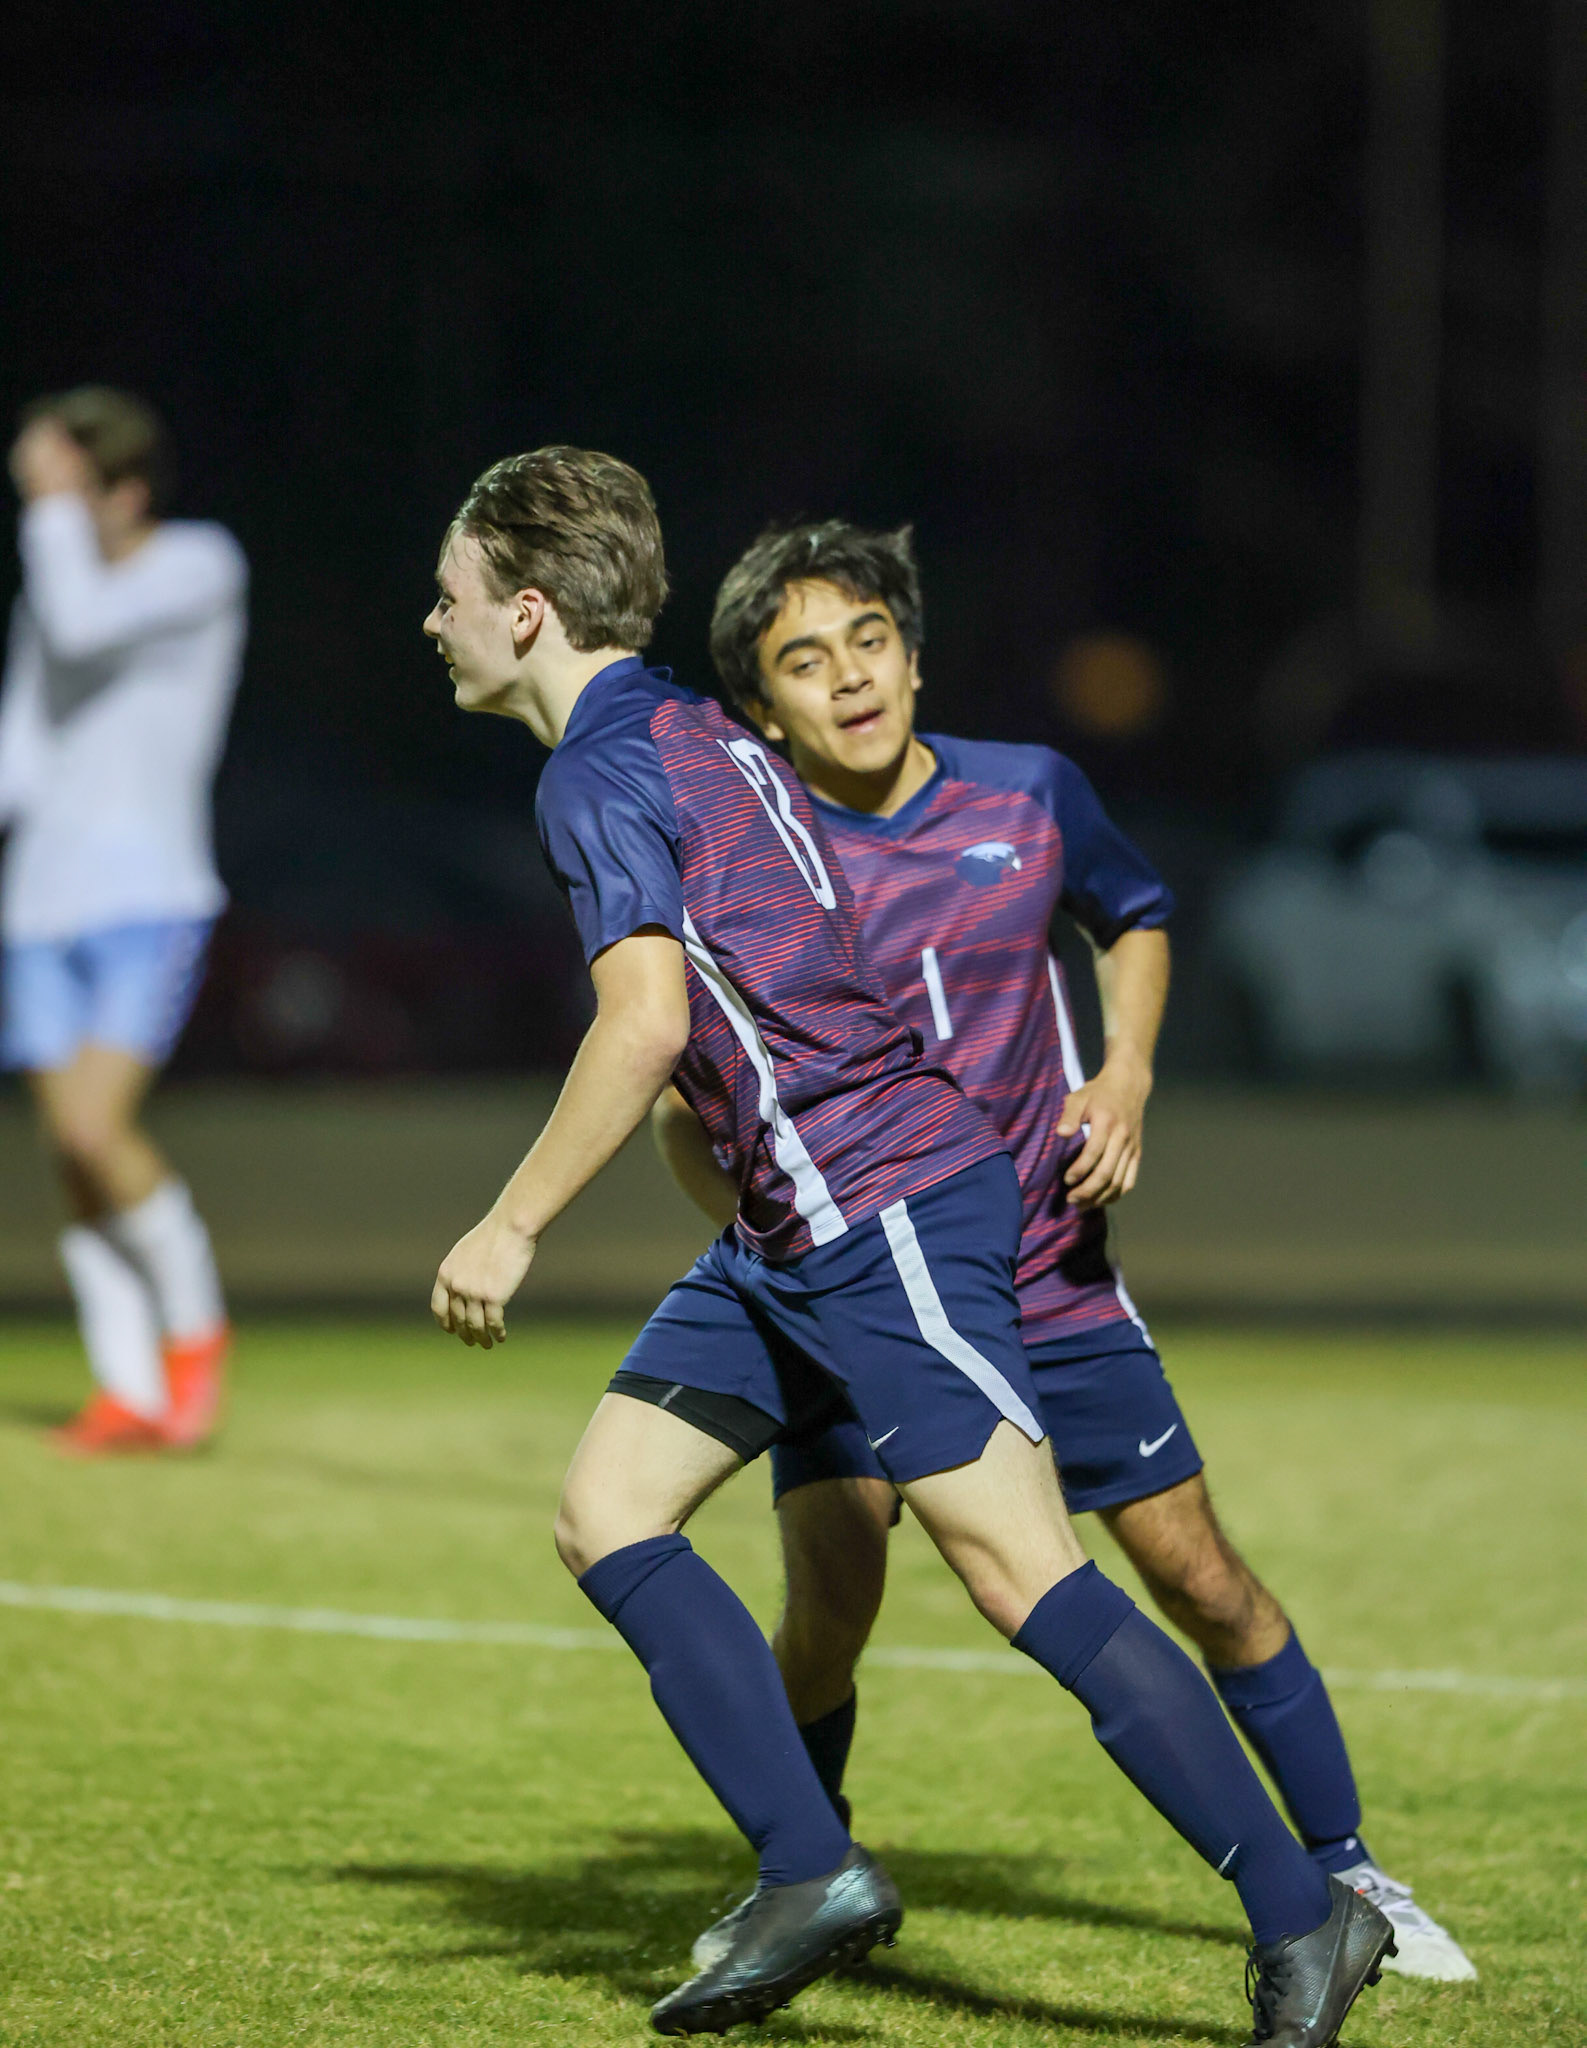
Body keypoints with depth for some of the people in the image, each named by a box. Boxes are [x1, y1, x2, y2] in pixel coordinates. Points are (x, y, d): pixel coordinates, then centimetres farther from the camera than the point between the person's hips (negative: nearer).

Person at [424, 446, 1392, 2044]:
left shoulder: (600, 775, -12)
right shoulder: (687, 735, 17)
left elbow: (647, 1024, -24)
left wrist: (509, 1230, -19)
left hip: (886, 1210, -10)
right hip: (792, 1234, 10)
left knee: (1023, 1575, -12)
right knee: (604, 1509, 6)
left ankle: (1302, 1917, -10)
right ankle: (810, 1876, 1)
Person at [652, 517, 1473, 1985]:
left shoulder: (1030, 795, -5)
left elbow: (1135, 922, 16)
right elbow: (683, 1109, -3)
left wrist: (1126, 1075, -1)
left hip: (1047, 1278, 2)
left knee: (1206, 1581, 3)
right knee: (828, 1616, -15)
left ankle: (1345, 1875, 19)